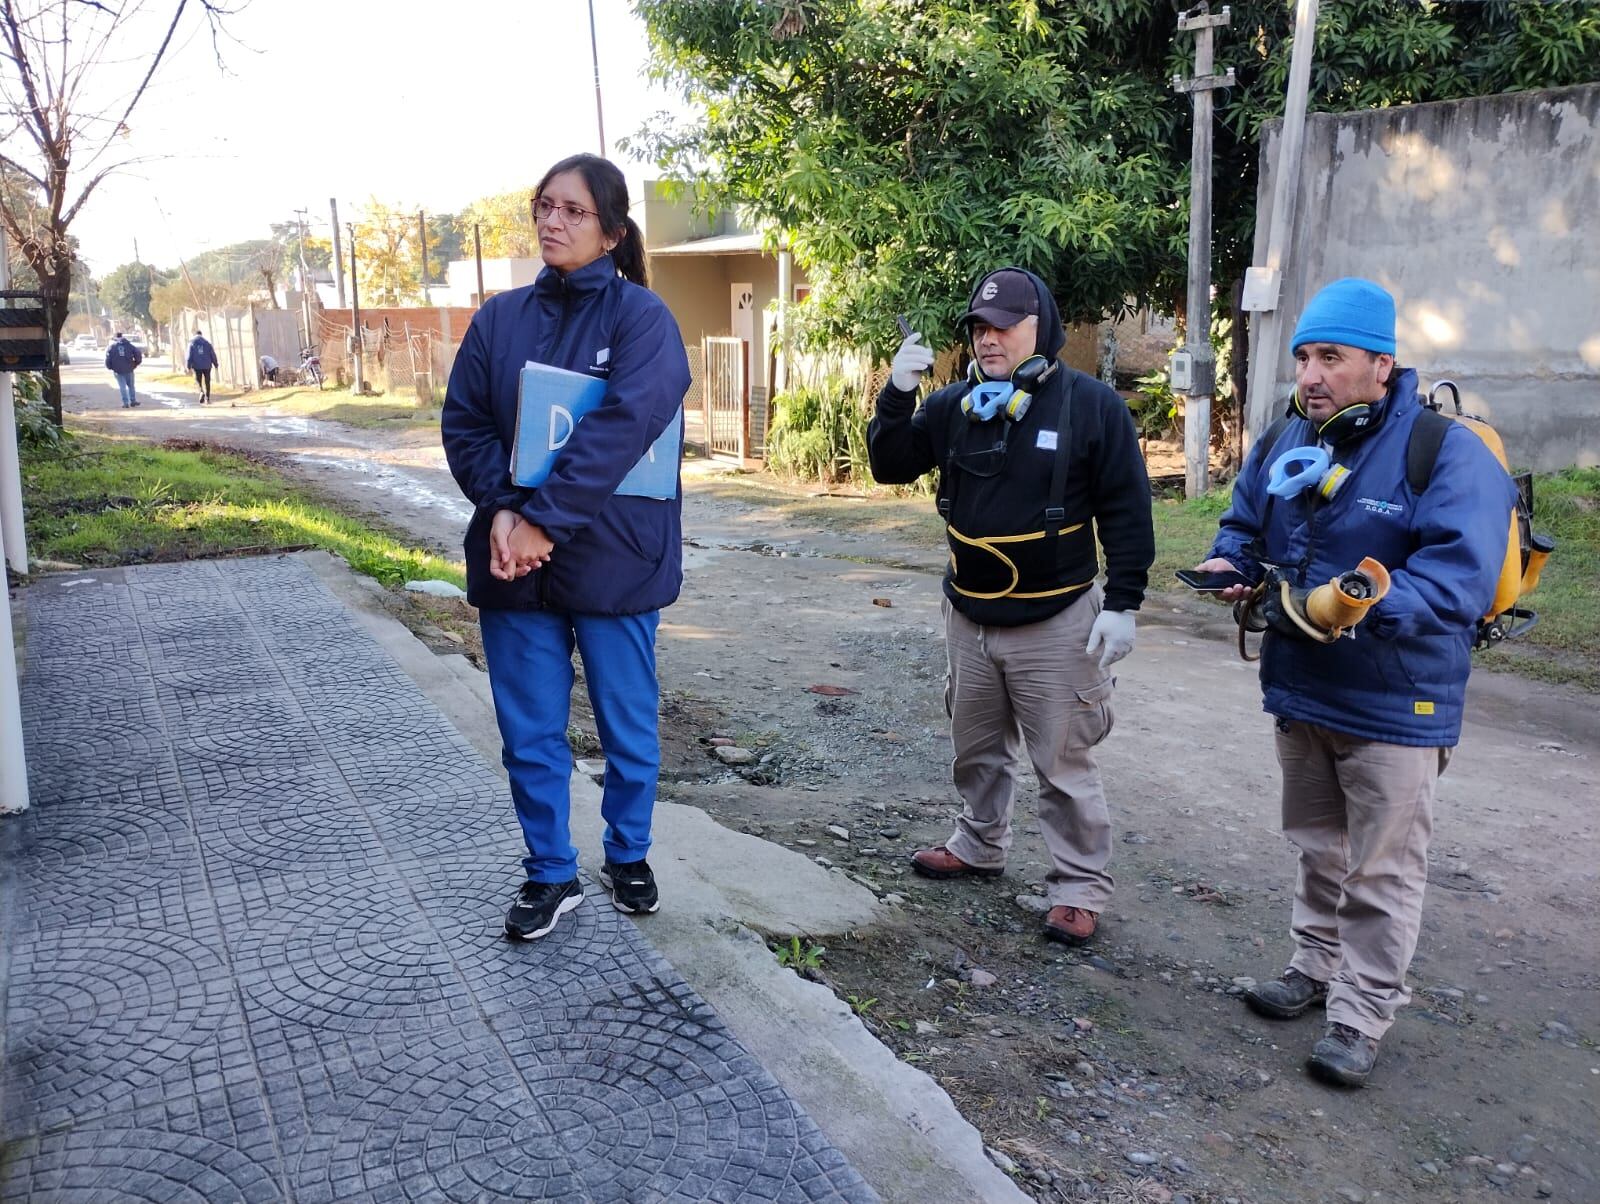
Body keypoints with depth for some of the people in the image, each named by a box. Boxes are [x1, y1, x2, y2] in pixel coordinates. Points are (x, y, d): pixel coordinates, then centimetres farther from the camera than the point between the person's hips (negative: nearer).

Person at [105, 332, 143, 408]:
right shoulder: (128, 345, 3)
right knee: (131, 385, 15)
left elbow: (108, 359, -6)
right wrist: (136, 363, 8)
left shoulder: (111, 347, 1)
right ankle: (133, 401, 17)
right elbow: (138, 353, -4)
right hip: (129, 369, 1)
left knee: (122, 387, 3)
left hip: (118, 370, -1)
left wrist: (110, 367, 10)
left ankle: (126, 403, 0)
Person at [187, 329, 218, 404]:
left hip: (197, 366, -1)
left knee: (198, 382, 8)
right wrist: (215, 364, 9)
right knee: (207, 382, 9)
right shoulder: (207, 342, 2)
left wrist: (189, 366, -3)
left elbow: (189, 355, -4)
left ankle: (202, 392, -21)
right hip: (207, 366, 1)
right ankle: (207, 399, 9)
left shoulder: (192, 343, 1)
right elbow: (213, 354, 2)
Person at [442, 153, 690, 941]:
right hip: (515, 560, 4)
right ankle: (551, 875, 28)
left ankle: (627, 856, 34)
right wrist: (502, 512, -15)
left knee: (628, 724, 12)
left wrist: (544, 519, -22)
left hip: (613, 559, -3)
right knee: (530, 732, 11)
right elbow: (465, 424, 3)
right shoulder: (501, 317, 7)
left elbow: (621, 428, -19)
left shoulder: (639, 315, -6)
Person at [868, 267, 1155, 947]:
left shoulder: (1091, 405, -8)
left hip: (1056, 623, -5)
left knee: (1066, 765, 1)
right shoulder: (954, 405, 5)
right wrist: (897, 395, -10)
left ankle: (1080, 888, 14)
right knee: (976, 749, 20)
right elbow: (891, 467, 6)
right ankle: (979, 846, 40)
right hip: (969, 617, 6)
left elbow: (1127, 512, -7)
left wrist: (1122, 604, -11)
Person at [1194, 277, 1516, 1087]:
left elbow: (1461, 571, -30)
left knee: (1382, 870, 7)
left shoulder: (1448, 452, -19)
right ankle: (1317, 966, 41)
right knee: (1318, 845, 23)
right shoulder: (1285, 441, 2)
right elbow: (1245, 521, 15)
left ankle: (1361, 1015, 20)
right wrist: (1231, 562, -8)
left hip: (1396, 705, -6)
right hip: (1299, 689, 7)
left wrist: (1369, 606, -43)